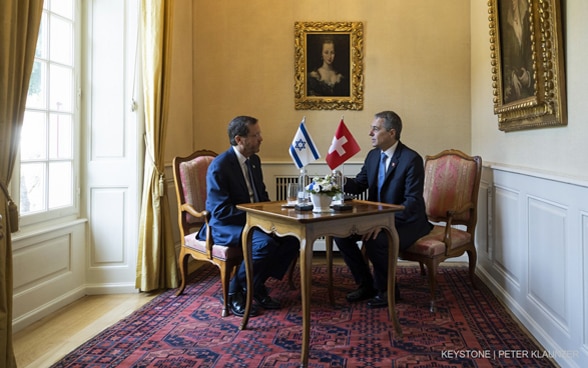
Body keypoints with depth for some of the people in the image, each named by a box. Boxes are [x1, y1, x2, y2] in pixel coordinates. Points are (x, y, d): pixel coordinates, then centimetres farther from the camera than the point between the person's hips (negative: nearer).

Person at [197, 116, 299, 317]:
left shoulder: (254, 160, 7)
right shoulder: (219, 166, -18)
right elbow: (221, 211, -22)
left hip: (254, 220, 8)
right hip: (224, 225, -8)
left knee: (292, 237, -13)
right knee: (265, 243, -33)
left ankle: (257, 287, 1)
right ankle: (235, 292, -9)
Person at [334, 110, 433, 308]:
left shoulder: (412, 159, -18)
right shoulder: (373, 155, 5)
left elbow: (413, 202, -23)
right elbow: (359, 184, 8)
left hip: (406, 221, -7)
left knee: (375, 241, -32)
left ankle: (387, 290, -2)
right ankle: (366, 284, 8)